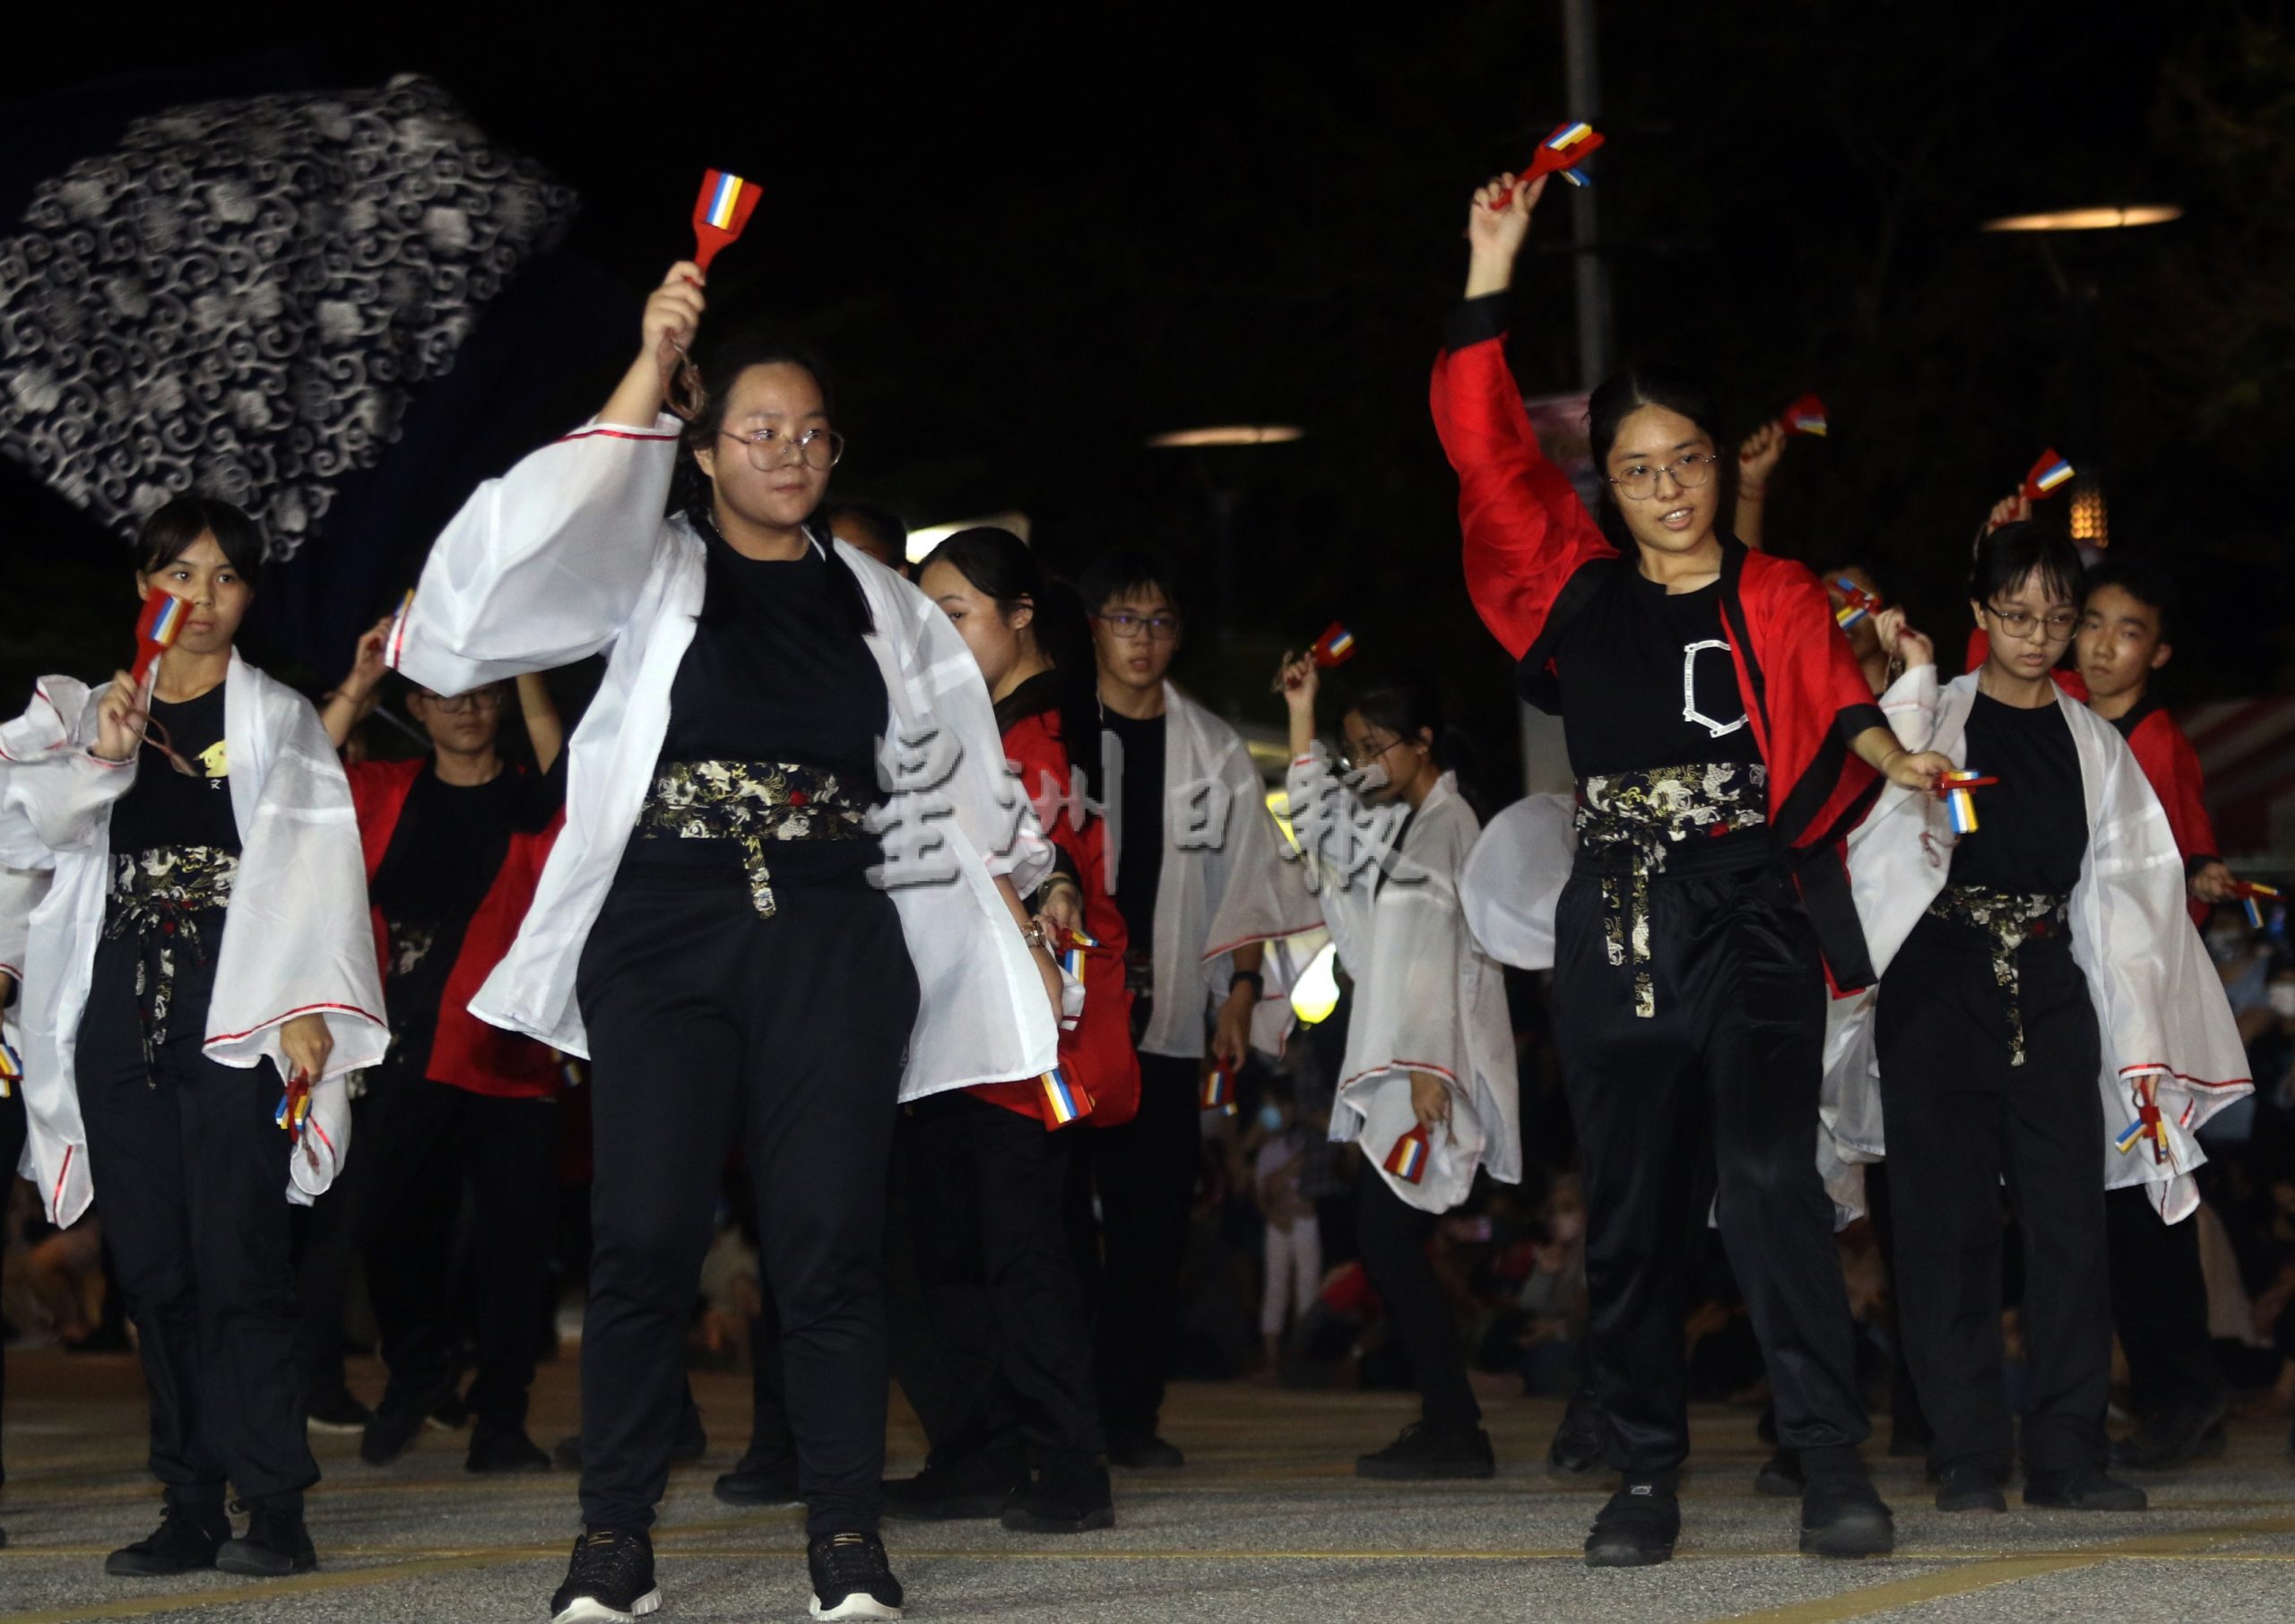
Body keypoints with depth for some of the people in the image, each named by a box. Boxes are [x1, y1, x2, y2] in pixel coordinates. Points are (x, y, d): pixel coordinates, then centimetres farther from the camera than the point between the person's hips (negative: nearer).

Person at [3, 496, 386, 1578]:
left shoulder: (277, 719, 8)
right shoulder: (88, 710, 17)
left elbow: (316, 867, 1)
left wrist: (306, 1008, -10)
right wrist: (102, 754, -17)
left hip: (233, 1009, -4)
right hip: (119, 1006, 4)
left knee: (235, 1258, -12)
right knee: (152, 1266, 1)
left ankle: (274, 1508, -13)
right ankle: (191, 1507, 4)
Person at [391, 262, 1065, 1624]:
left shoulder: (880, 606, 17)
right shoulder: (650, 574, 11)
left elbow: (956, 790, 20)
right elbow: (539, 538, -10)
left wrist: (1019, 932, 12)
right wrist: (648, 376, -13)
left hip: (834, 947, 1)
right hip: (663, 936, -1)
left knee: (831, 1242, -6)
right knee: (647, 1238, -8)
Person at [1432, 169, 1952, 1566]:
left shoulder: (1779, 600, 10)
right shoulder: (1581, 596, 13)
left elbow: (1834, 702, -5)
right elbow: (1485, 444, 8)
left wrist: (1891, 754, -28)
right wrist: (1492, 271, 5)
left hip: (1752, 915, -2)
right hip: (1616, 928, 2)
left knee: (1769, 1174, -17)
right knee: (1631, 1208, 2)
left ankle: (1834, 1464, -17)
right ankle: (1647, 1474, 9)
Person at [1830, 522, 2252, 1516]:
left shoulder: (2092, 744, 13)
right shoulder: (1934, 718, 5)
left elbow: (2122, 897, 12)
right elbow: (1888, 837, -9)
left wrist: (2141, 1047, 6)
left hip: (2051, 994, 3)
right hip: (1938, 993, -3)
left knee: (2069, 1219, -3)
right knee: (1950, 1220, -2)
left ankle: (2066, 1454, 1)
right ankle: (1967, 1459, 1)